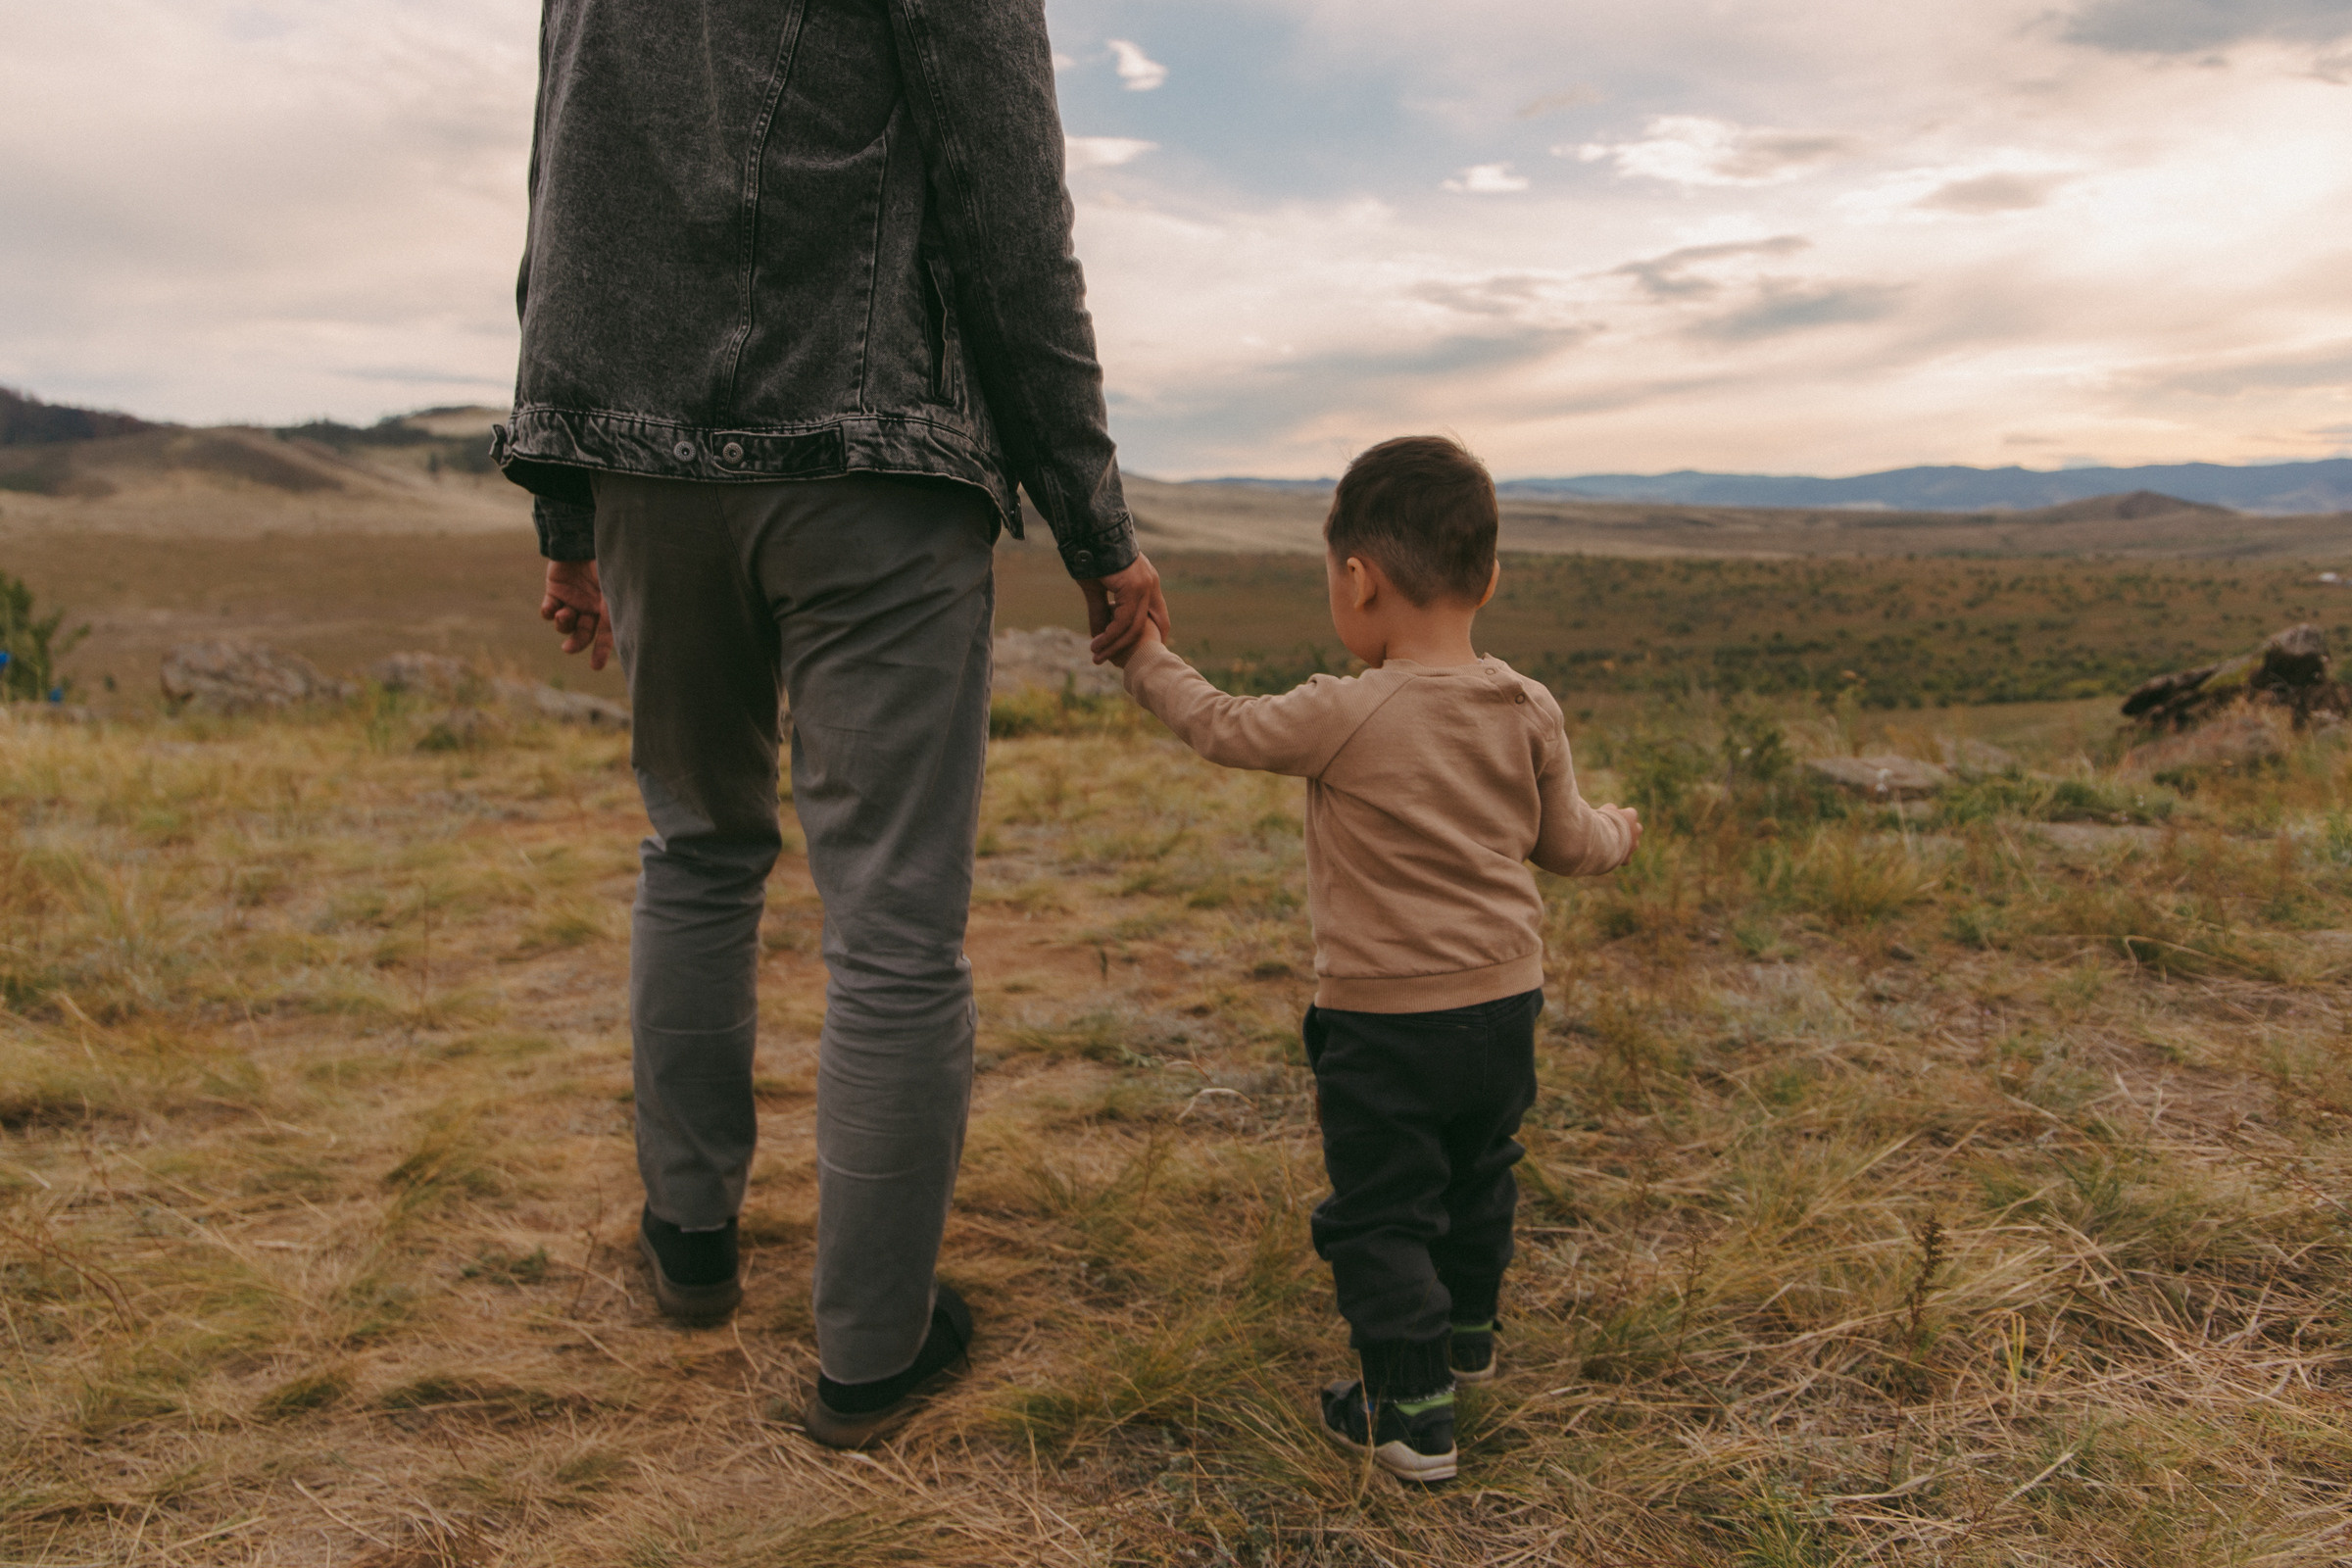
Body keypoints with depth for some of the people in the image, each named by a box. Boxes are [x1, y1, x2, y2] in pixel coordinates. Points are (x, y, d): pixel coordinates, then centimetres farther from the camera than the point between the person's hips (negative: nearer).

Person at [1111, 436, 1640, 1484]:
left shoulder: (1345, 715, -20)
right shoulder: (1530, 711, -4)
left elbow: (1219, 727, -7)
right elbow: (1565, 844, 7)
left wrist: (1143, 659, 10)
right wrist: (1618, 834, 30)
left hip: (1384, 1022, -6)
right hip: (1506, 1004, 7)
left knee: (1379, 1212, 8)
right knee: (1477, 1174, 27)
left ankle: (1411, 1410, 14)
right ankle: (1466, 1331, 49)